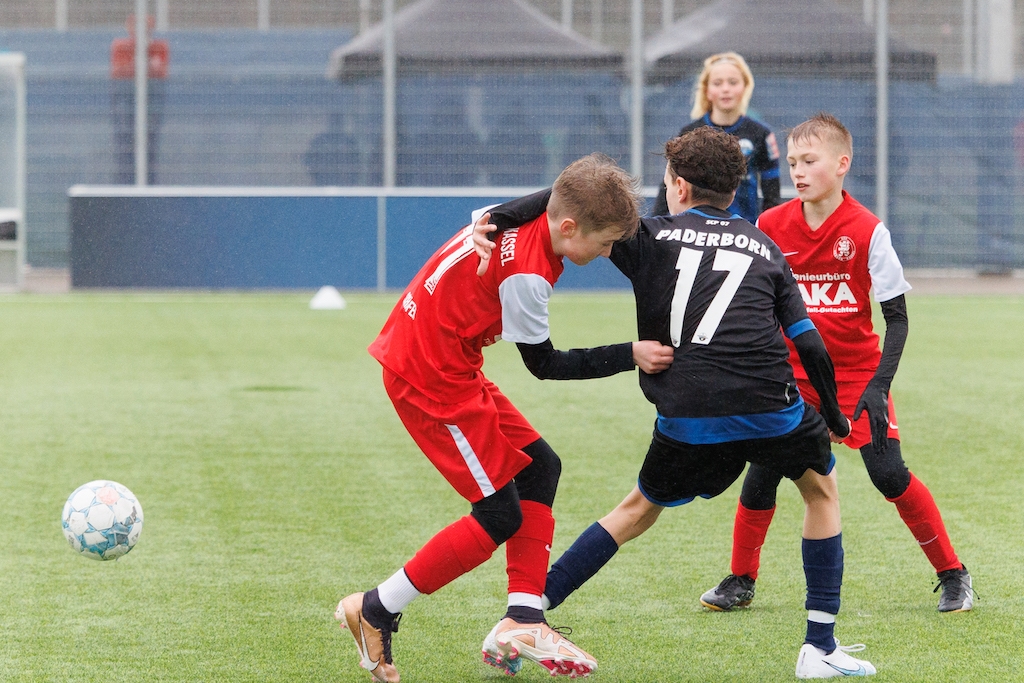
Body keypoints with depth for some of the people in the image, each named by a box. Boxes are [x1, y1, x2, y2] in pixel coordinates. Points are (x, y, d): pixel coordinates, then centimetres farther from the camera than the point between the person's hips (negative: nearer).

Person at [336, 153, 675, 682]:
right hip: (430, 377, -10)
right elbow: (544, 364, -13)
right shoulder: (526, 273, -25)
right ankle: (375, 612, 2)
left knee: (540, 466, 9)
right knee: (500, 515, -6)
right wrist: (630, 356, -8)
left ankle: (523, 620, 6)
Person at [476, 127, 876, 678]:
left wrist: (495, 219, -6)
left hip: (687, 421, 0)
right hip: (771, 408, 0)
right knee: (821, 487, 27)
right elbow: (810, 347, 14)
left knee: (641, 508, 25)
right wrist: (834, 420, 26)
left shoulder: (653, 236, 13)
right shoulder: (764, 248, 18)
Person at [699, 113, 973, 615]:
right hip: (791, 374, 3)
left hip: (856, 373, -3)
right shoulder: (771, 227, -4)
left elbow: (897, 315, -9)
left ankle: (952, 575, 5)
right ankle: (740, 582, 13)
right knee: (763, 471, -5)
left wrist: (879, 385, -17)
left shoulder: (867, 231, -12)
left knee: (889, 474, -10)